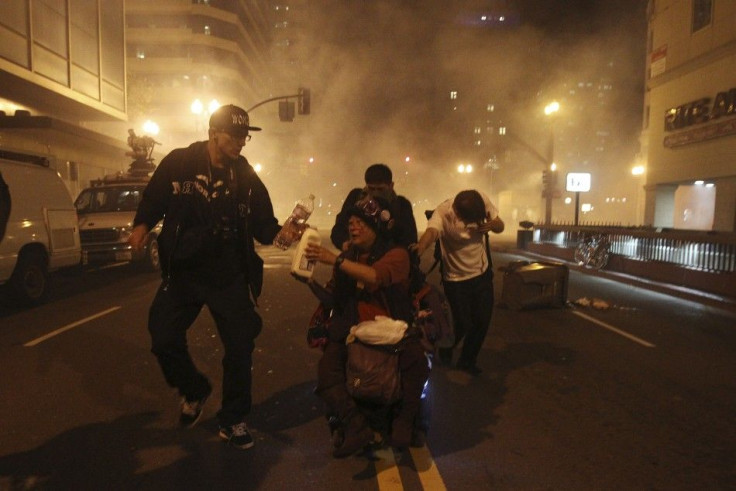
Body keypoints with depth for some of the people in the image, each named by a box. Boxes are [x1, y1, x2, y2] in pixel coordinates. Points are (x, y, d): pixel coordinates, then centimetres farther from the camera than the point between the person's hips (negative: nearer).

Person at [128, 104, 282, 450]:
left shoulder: (246, 177, 2)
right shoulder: (178, 163, -3)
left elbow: (262, 225, 1)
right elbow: (152, 201, 5)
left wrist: (281, 232, -20)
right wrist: (142, 225, -14)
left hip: (230, 278, 1)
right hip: (182, 272, 0)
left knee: (240, 347, 2)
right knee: (164, 340, 2)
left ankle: (233, 420, 23)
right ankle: (194, 391, 34)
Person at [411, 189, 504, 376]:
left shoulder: (483, 201, -16)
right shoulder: (443, 212, -27)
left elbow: (500, 226, -3)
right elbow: (431, 232, -47)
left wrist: (493, 224, -28)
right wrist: (420, 247, -69)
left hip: (482, 272, 4)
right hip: (456, 278, -4)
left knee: (483, 321, 8)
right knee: (464, 324, -3)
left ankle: (468, 360, 33)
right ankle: (445, 350, 31)